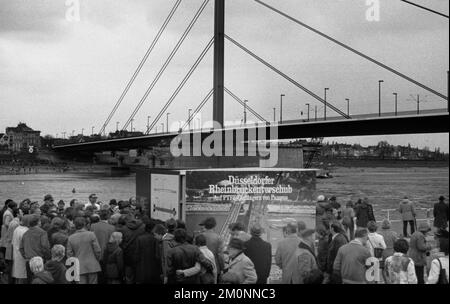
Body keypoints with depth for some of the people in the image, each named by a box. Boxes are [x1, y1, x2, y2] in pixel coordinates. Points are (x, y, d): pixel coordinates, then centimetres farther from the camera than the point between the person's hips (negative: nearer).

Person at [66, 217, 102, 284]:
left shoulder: (70, 238, 0)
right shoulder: (91, 235, -7)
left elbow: (69, 254, 3)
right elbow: (97, 250, -7)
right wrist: (97, 260, 10)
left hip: (80, 268, 2)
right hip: (92, 266, -2)